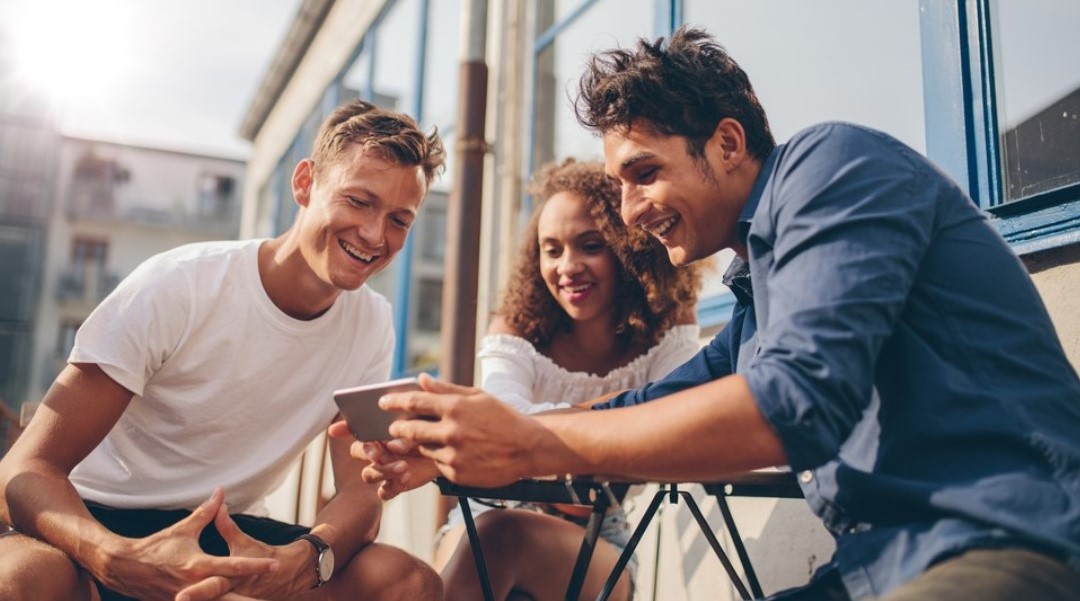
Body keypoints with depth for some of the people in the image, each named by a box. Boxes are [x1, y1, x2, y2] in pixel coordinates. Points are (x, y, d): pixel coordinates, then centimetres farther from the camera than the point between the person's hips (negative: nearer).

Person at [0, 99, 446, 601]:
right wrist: (119, 558, -41)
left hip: (233, 537, 4)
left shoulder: (371, 324, -4)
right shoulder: (177, 287, -17)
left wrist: (306, 558, -32)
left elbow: (360, 492, -7)